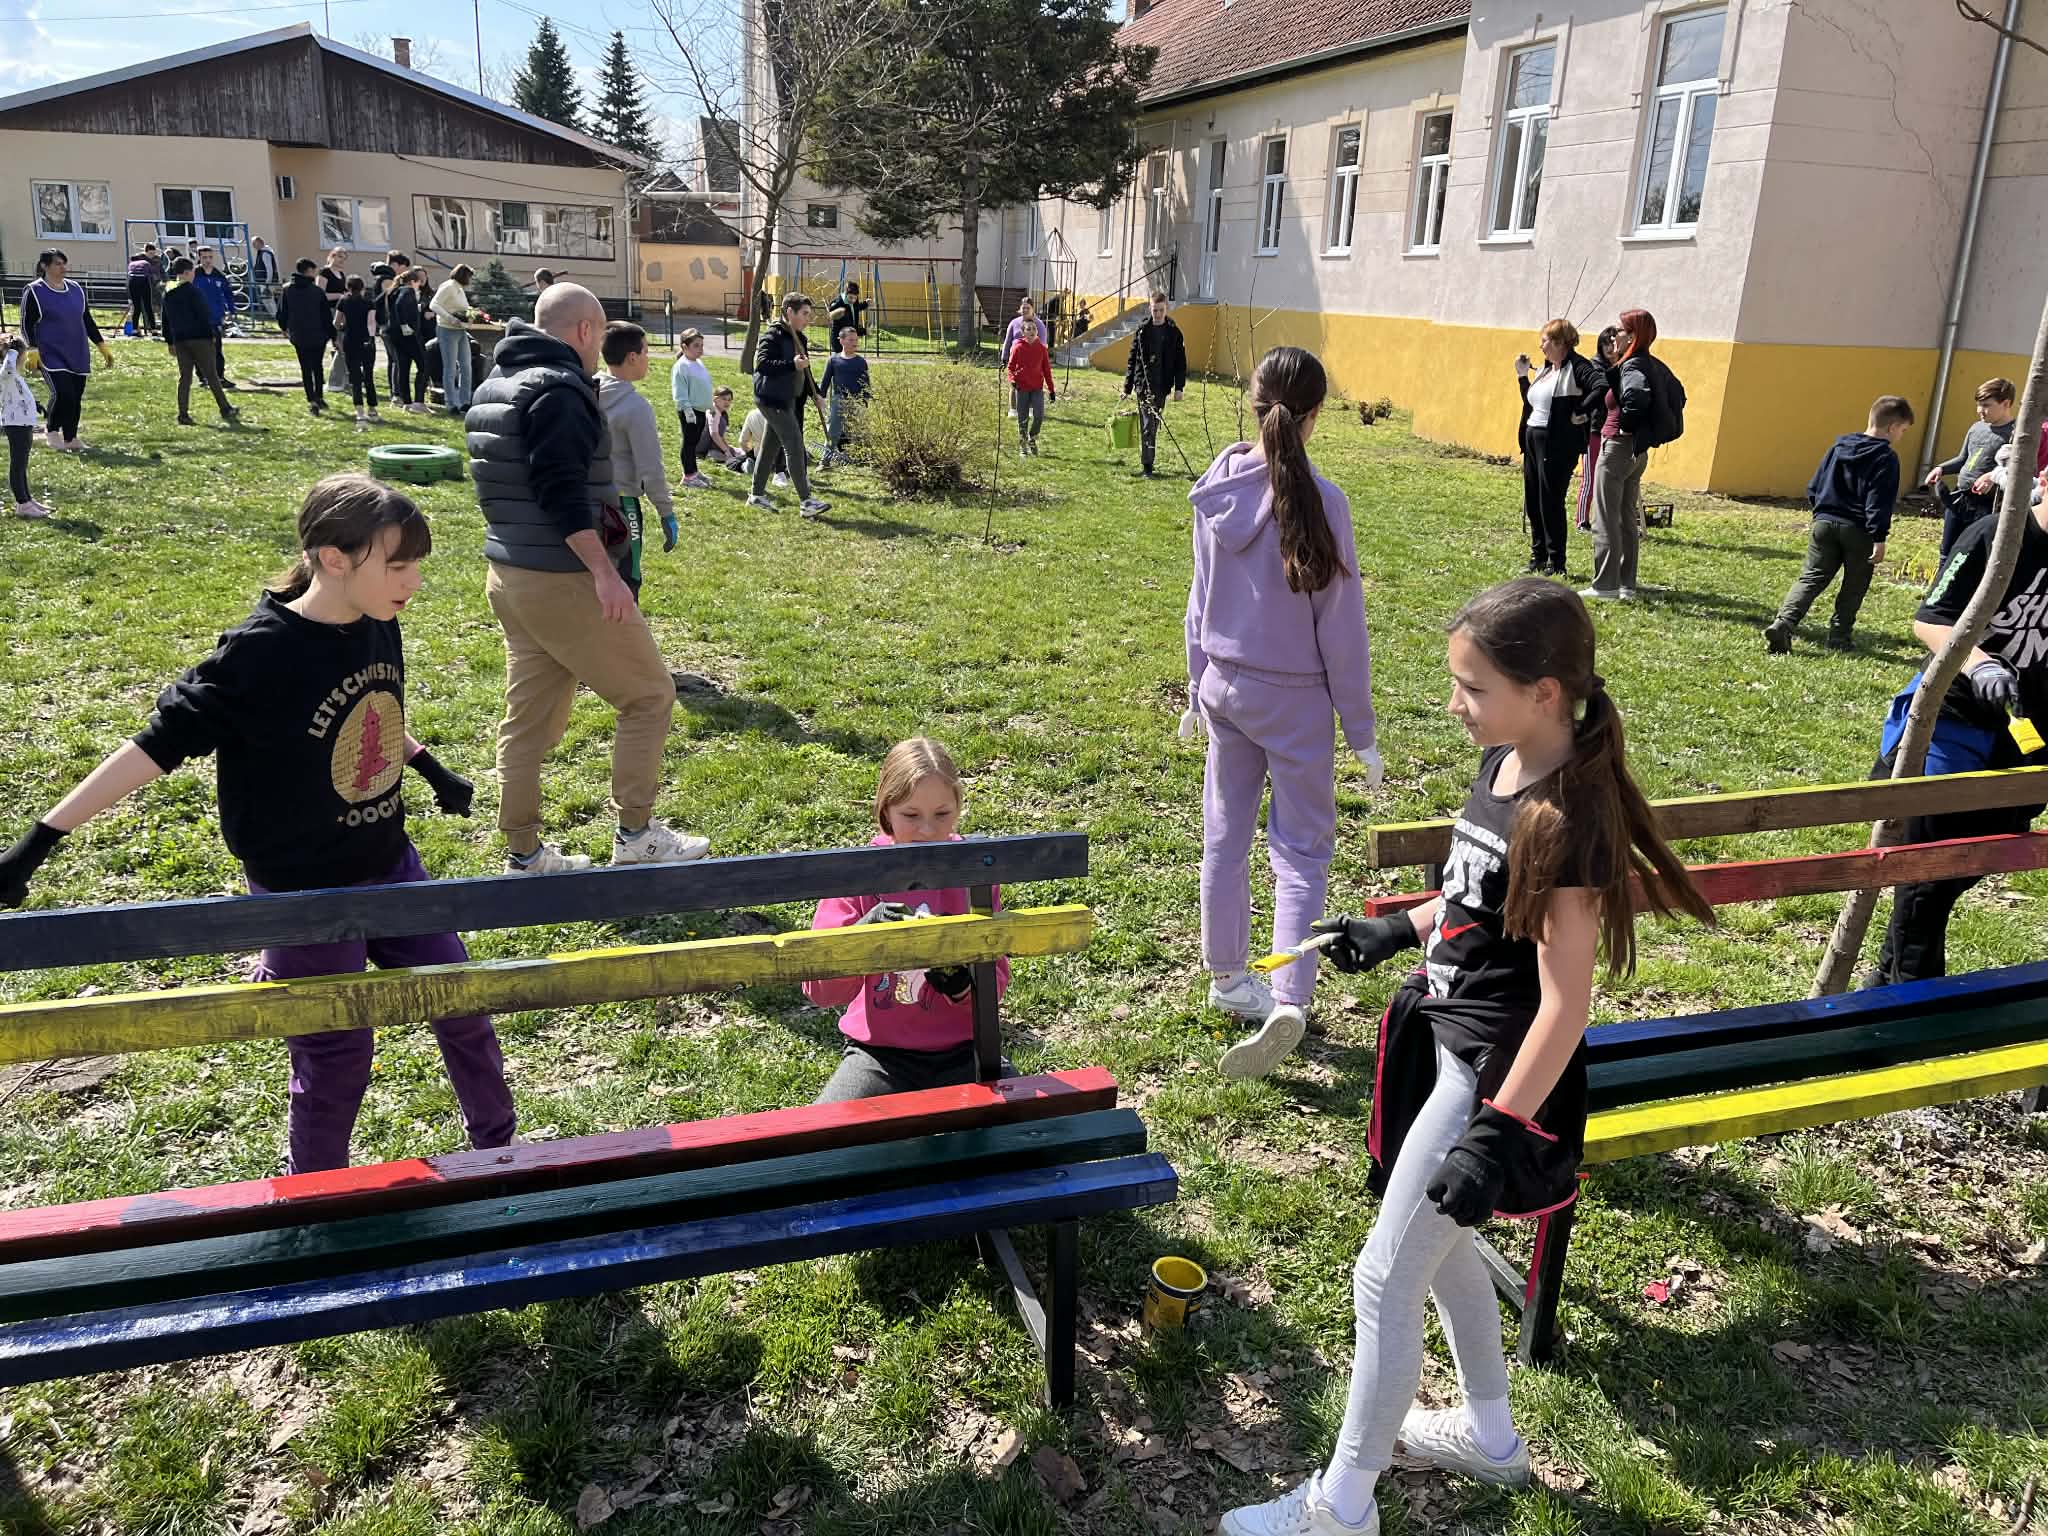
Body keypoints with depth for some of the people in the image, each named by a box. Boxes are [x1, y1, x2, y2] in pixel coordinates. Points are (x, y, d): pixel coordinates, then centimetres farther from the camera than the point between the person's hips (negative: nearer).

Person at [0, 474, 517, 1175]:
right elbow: (155, 748, -21)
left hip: (390, 864, 7)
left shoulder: (378, 628, -4)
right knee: (336, 1057, 5)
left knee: (464, 1007, 14)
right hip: (306, 891, -6)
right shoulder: (258, 656, -24)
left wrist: (434, 770, 29)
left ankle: (500, 1151, 36)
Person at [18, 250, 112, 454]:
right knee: (63, 393, -18)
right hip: (51, 355, -5)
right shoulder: (34, 292, -4)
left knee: (76, 398, 5)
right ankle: (51, 431, 5)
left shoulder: (76, 289, 12)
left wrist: (102, 346, 16)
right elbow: (27, 325, -5)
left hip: (78, 355, 5)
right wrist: (32, 349, -15)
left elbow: (87, 320, 19)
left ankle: (70, 439, 19)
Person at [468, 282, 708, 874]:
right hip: (563, 581, -10)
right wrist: (603, 570, -25)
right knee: (649, 695, 3)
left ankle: (523, 855, 19)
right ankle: (635, 835, 9)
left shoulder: (495, 385, 16)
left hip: (508, 576, 10)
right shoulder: (558, 388, -15)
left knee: (530, 717, 13)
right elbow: (561, 487, -24)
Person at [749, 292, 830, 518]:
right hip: (773, 399, -10)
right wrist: (792, 364, -35)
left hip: (788, 399, 10)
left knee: (771, 446, 16)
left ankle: (757, 495, 26)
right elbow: (761, 364, -26)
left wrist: (814, 392, 17)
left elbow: (804, 370, 26)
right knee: (795, 446, -13)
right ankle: (806, 501, -14)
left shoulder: (798, 337, 15)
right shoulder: (773, 336, -14)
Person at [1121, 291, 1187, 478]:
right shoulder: (1142, 331, 3)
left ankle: (1147, 463, 17)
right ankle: (1146, 466, -9)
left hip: (1162, 386, 1)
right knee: (1147, 425, -8)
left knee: (1154, 425, 8)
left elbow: (1180, 362, 6)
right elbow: (1132, 361, 6)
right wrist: (1127, 388, 3)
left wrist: (1179, 387, -2)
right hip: (1143, 385, -1)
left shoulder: (1173, 332, 4)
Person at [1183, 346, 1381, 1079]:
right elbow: (1341, 624, -12)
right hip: (1294, 698, -5)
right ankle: (1289, 1000, -9)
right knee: (1300, 851, 3)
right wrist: (1361, 730, -3)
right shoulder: (1319, 500, -17)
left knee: (1225, 834, 16)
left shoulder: (1218, 489, -3)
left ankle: (1226, 976, 29)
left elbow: (1202, 599, 6)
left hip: (1225, 684, 5)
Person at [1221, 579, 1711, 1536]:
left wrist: (1498, 1134, -23)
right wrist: (1399, 930, 21)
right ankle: (1490, 1437, 46)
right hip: (1450, 1038, 9)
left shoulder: (1565, 816, -26)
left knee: (1383, 1279, 1)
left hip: (1494, 1073, -9)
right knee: (1439, 1245, 24)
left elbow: (1566, 1002, -24)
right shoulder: (1501, 764, 0)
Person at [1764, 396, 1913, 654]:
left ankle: (1783, 622, -19)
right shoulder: (1886, 457, -7)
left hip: (1823, 524, 4)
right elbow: (1879, 502, -15)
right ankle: (1839, 636, 13)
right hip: (1858, 531, -4)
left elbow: (1813, 489, 14)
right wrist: (1879, 538, -15)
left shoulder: (1839, 446, 11)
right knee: (1854, 586, 11)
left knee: (1811, 579, 2)